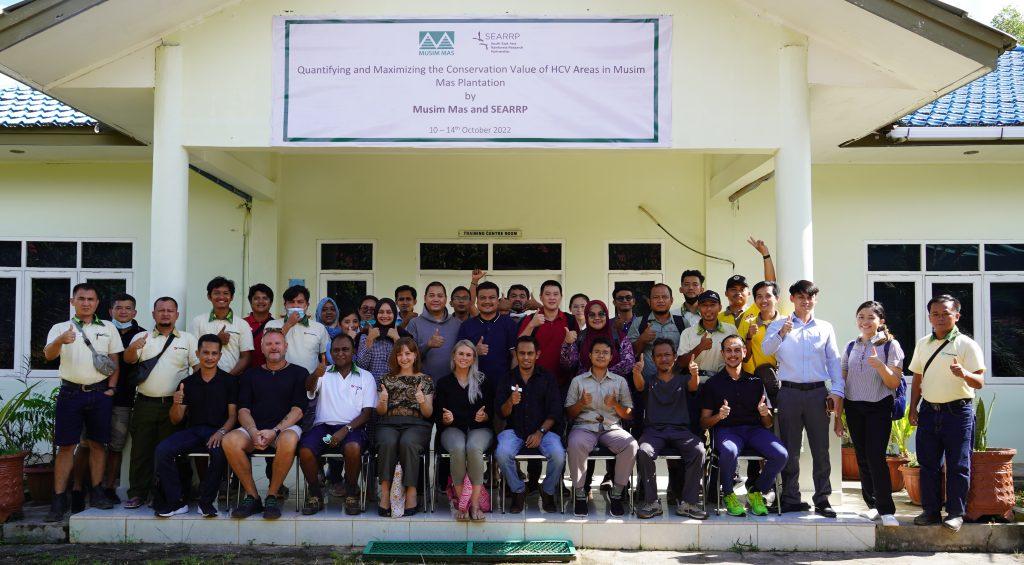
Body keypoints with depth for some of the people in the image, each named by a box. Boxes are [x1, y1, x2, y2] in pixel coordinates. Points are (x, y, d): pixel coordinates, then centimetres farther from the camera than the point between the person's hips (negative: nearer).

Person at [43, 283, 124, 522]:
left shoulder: (108, 328, 10)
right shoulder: (61, 328, 5)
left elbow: (115, 361, 12)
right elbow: (48, 355, -12)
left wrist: (111, 389, 0)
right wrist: (60, 341, -34)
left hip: (100, 393, 2)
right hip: (70, 393, -1)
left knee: (98, 444, 5)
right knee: (66, 446, -1)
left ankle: (96, 492, 14)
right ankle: (59, 499, 1)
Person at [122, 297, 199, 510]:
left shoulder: (187, 339, 10)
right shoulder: (142, 338, 10)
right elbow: (128, 359, -6)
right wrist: (133, 348, -29)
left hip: (174, 404, -1)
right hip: (145, 403, 1)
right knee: (141, 449, 2)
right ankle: (138, 493, 10)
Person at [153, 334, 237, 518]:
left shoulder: (229, 381, 8)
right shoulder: (188, 382, 14)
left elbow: (233, 415, 2)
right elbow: (175, 420, 13)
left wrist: (222, 432, -18)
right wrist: (177, 404, -10)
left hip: (217, 431, -3)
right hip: (192, 431, 3)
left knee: (220, 452, -37)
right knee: (162, 450, -23)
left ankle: (206, 501, -18)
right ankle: (176, 502, -15)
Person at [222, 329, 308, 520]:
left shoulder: (298, 373, 12)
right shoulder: (251, 374, 20)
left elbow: (298, 410, 0)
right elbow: (243, 410, 10)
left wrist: (274, 431, -15)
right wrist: (253, 432, -12)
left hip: (285, 427, -2)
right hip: (254, 428, 3)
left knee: (289, 440, -39)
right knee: (229, 441, -30)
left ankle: (273, 495, -19)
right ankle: (252, 497, -16)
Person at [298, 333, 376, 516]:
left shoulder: (365, 377, 15)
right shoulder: (324, 374, 18)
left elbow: (367, 412, 5)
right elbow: (309, 389, -5)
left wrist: (346, 429, -12)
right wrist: (315, 376, -30)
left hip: (352, 427, -1)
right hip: (323, 425, 2)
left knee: (353, 448, -35)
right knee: (305, 451, -28)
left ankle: (351, 492, -10)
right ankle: (315, 494, -4)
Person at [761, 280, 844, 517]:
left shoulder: (825, 328, 13)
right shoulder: (779, 325, 8)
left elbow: (834, 361, 11)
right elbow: (767, 349, -8)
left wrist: (837, 392, 1)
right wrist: (781, 333, -27)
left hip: (817, 393, 1)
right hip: (789, 392, -1)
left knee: (821, 448, 1)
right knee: (790, 448, 3)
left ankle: (822, 499, 7)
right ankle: (791, 499, 10)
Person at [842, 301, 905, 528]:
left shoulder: (891, 346, -2)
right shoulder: (851, 347, 10)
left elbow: (894, 383, -5)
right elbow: (843, 381, 13)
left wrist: (880, 365, -23)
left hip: (879, 408, -4)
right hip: (853, 408, 4)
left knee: (876, 457, -11)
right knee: (862, 458, 7)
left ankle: (886, 511, -5)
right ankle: (873, 503, 18)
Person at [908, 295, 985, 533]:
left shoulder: (967, 345, -6)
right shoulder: (923, 344, 11)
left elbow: (979, 382, -12)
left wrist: (965, 374, -33)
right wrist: (913, 407, 12)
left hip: (958, 411, -5)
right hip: (929, 411, 5)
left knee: (958, 465, 0)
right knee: (928, 464, 8)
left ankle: (956, 513, 10)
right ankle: (931, 510, 18)